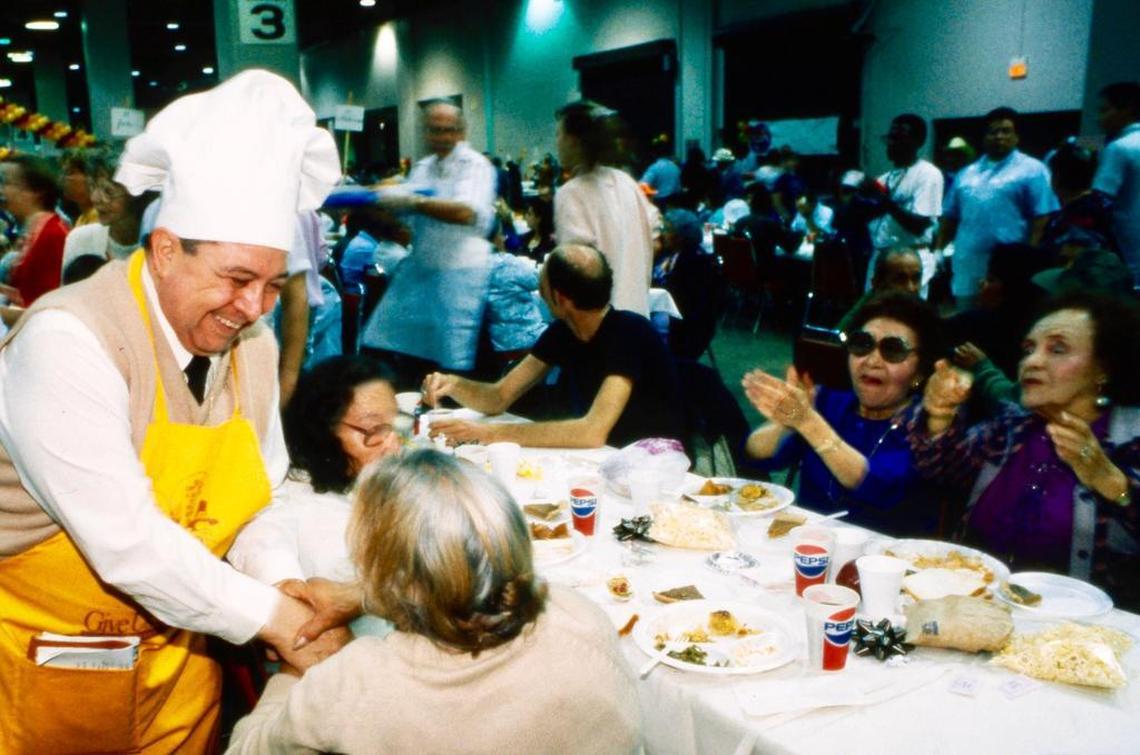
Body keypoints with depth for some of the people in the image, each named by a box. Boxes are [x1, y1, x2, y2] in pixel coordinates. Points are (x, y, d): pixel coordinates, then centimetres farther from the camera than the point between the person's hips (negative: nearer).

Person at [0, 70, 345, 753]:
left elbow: (265, 494, 1)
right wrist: (273, 616, -25)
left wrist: (290, 593, -14)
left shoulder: (253, 342, -6)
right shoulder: (69, 343, -26)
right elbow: (126, 542, -31)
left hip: (183, 649, 5)